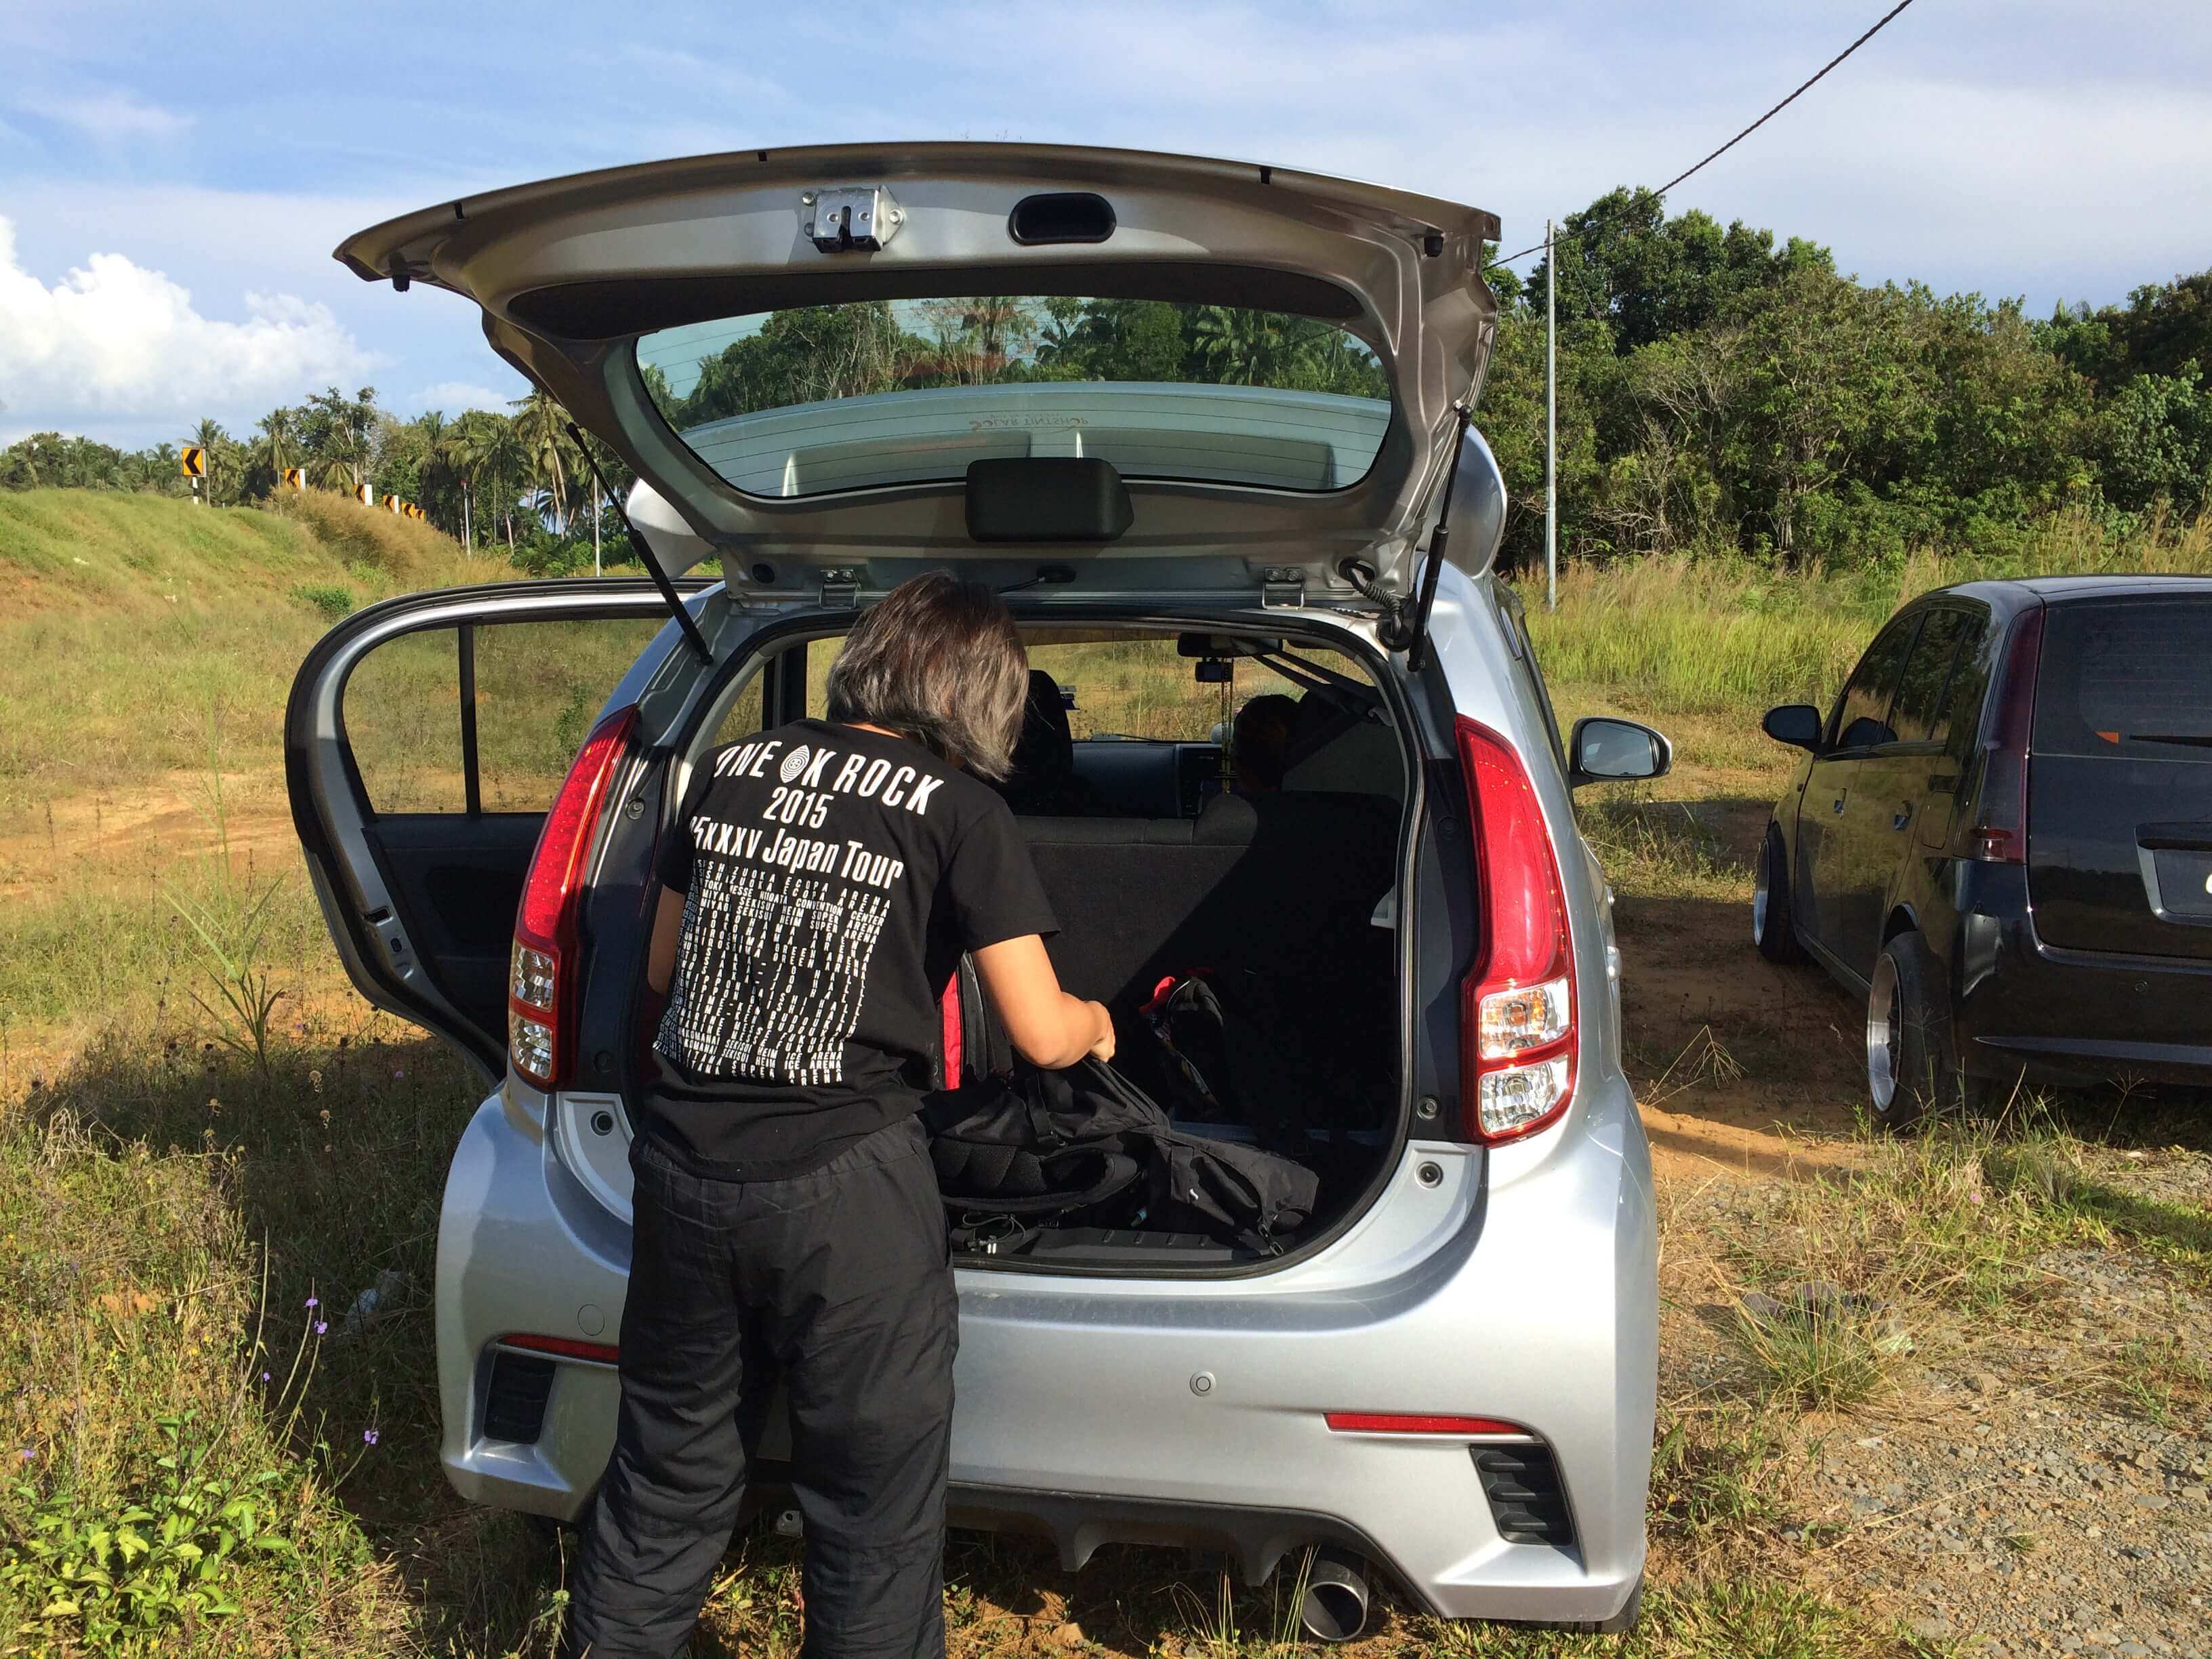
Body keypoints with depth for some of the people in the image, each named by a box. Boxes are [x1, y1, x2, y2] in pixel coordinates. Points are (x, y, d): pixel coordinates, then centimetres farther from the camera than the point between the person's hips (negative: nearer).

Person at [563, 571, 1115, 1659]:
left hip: (684, 1163, 5)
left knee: (666, 1482, 21)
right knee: (873, 1507, 13)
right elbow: (1040, 1033, -6)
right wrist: (1095, 1021, 16)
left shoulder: (728, 773, 8)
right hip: (844, 1185, -5)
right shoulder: (958, 810, -6)